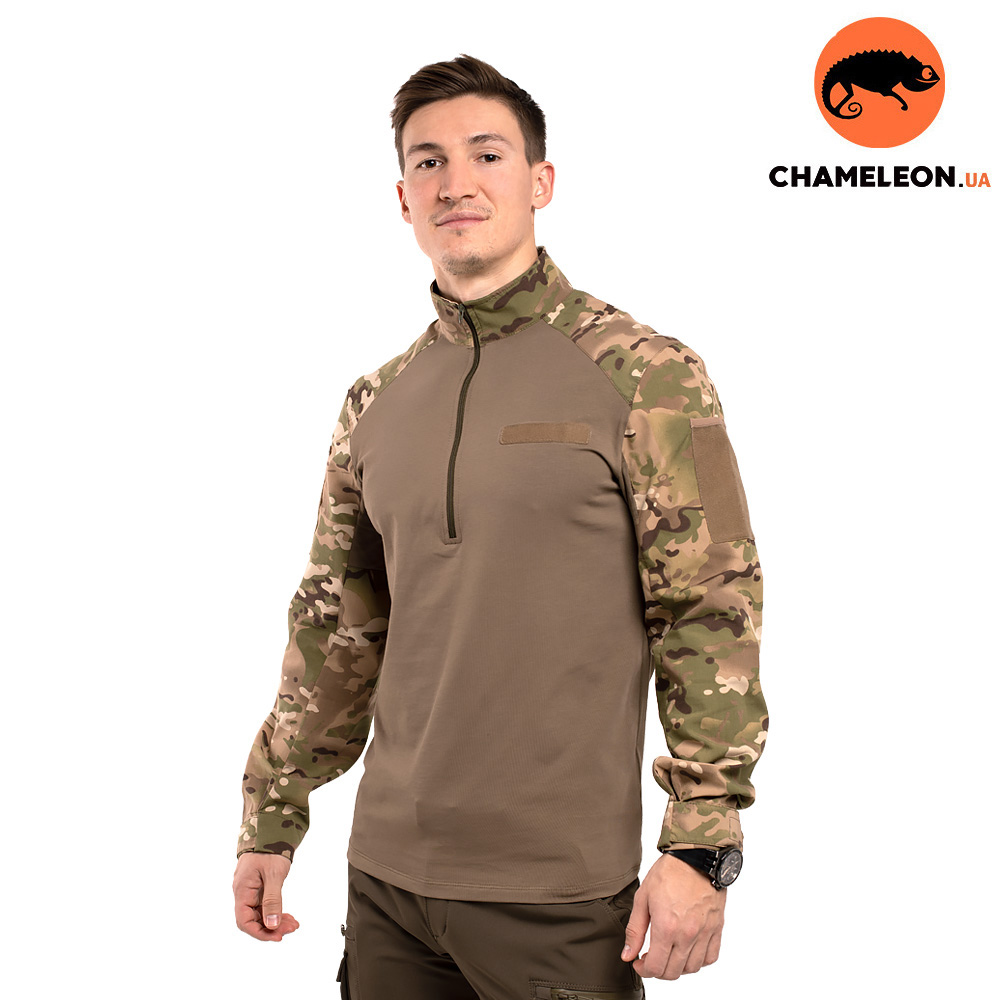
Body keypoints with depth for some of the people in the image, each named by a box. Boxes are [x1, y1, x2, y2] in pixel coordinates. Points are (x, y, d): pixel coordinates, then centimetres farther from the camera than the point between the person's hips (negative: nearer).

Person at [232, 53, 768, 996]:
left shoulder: (646, 377, -7)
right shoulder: (375, 405, 8)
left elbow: (713, 618, -9)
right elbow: (332, 627, 14)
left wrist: (701, 848, -14)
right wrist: (272, 823, 14)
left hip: (559, 892, -4)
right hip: (386, 874, 5)